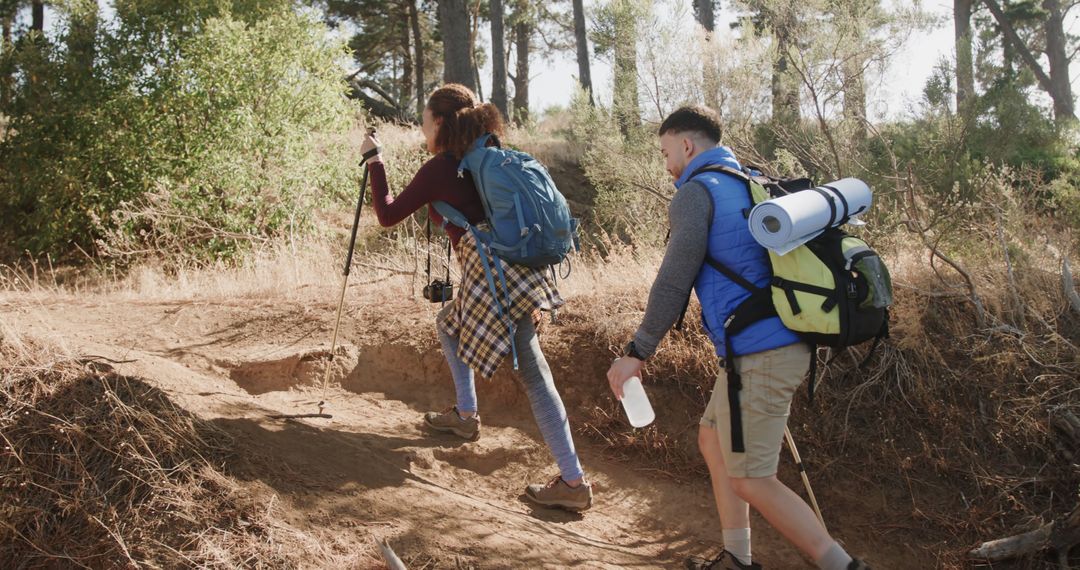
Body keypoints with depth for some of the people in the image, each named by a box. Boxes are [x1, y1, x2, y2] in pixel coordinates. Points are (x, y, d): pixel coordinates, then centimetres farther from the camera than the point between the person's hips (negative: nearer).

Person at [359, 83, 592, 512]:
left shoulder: (438, 168, -1)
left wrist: (374, 161, 17)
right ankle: (465, 416, 33)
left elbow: (388, 215, 6)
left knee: (534, 375, -6)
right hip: (517, 267, 8)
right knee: (448, 323, 26)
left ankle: (574, 481, -4)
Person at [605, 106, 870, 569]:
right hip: (786, 344, 10)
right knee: (713, 439, 22)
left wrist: (636, 354, -7)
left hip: (757, 356, -9)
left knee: (750, 481, -1)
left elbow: (673, 283, -14)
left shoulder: (696, 192, -9)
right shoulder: (753, 184, 17)